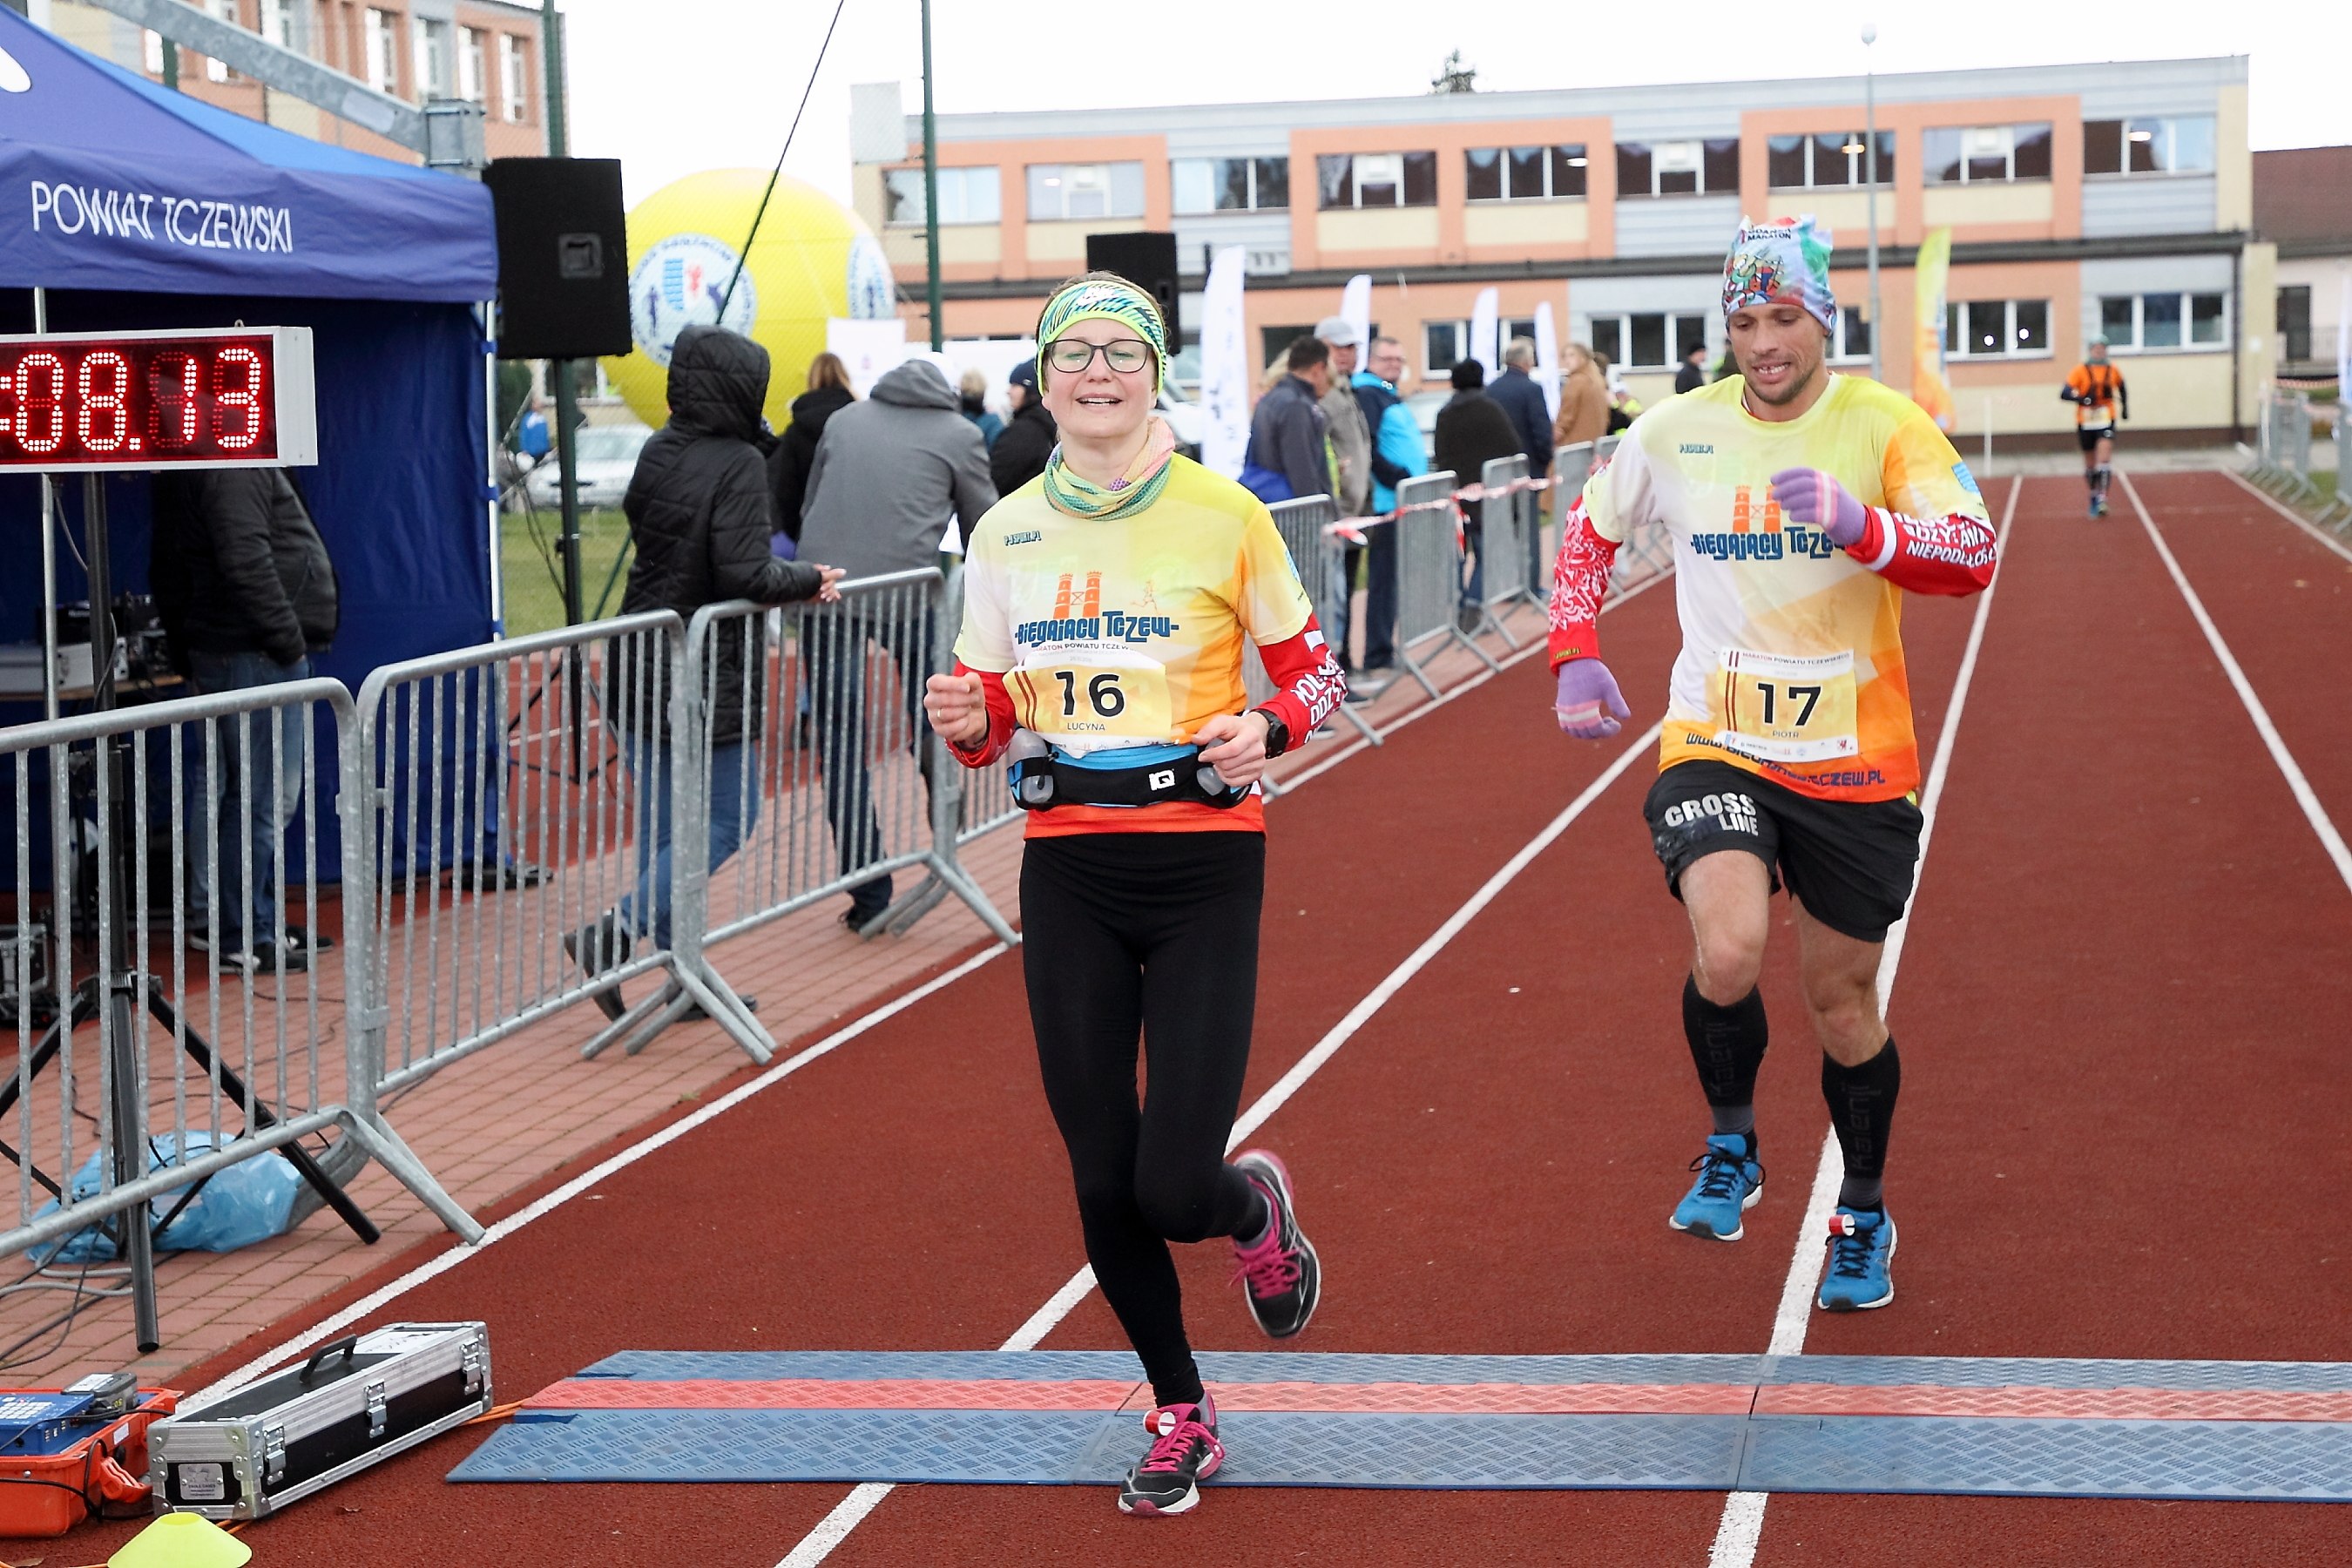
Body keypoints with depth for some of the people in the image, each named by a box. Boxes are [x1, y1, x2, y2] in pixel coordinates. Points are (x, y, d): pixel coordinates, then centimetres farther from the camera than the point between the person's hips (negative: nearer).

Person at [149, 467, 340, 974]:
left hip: (212, 648, 10)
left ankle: (211, 918, 23)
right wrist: (287, 639, -19)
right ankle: (242, 937, -2)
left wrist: (185, 653, 24)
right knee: (266, 796, -6)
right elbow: (245, 562, -25)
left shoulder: (185, 471, 16)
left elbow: (166, 571, 21)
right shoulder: (236, 469, -15)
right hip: (257, 656, -10)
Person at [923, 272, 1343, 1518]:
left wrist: (1267, 729, -16)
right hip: (1068, 867, 3)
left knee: (1176, 1186, -10)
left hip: (1203, 863, -3)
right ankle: (1180, 1415, 27)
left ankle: (1258, 1210, 28)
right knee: (1103, 1180, 6)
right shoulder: (1007, 534, 6)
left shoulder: (1225, 517, -4)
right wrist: (969, 723, -9)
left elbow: (1309, 669, 5)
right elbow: (996, 709, 13)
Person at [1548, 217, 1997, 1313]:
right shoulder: (1675, 432, 0)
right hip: (1715, 746, 0)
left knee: (1841, 996, 10)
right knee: (1727, 953, -24)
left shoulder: (1885, 428, -8)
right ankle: (1729, 1147, 5)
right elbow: (1588, 532, 18)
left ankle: (1863, 1215, 33)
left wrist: (1860, 525, -39)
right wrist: (1575, 659, 7)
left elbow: (1972, 556, -22)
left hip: (1854, 761, 0)